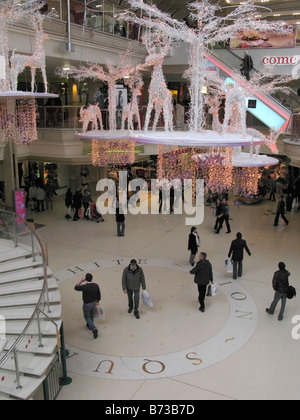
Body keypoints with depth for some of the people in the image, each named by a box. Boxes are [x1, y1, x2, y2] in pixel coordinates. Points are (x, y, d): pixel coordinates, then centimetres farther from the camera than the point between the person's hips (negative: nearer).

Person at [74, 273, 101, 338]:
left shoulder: (84, 287, -30)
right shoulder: (96, 285, -16)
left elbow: (76, 287, -11)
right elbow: (99, 295, -5)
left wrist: (81, 281, -10)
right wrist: (97, 302, 12)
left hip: (87, 304, -4)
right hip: (94, 303, 4)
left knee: (87, 317, 17)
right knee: (91, 314, 30)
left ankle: (94, 329, 2)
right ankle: (90, 325, 53)